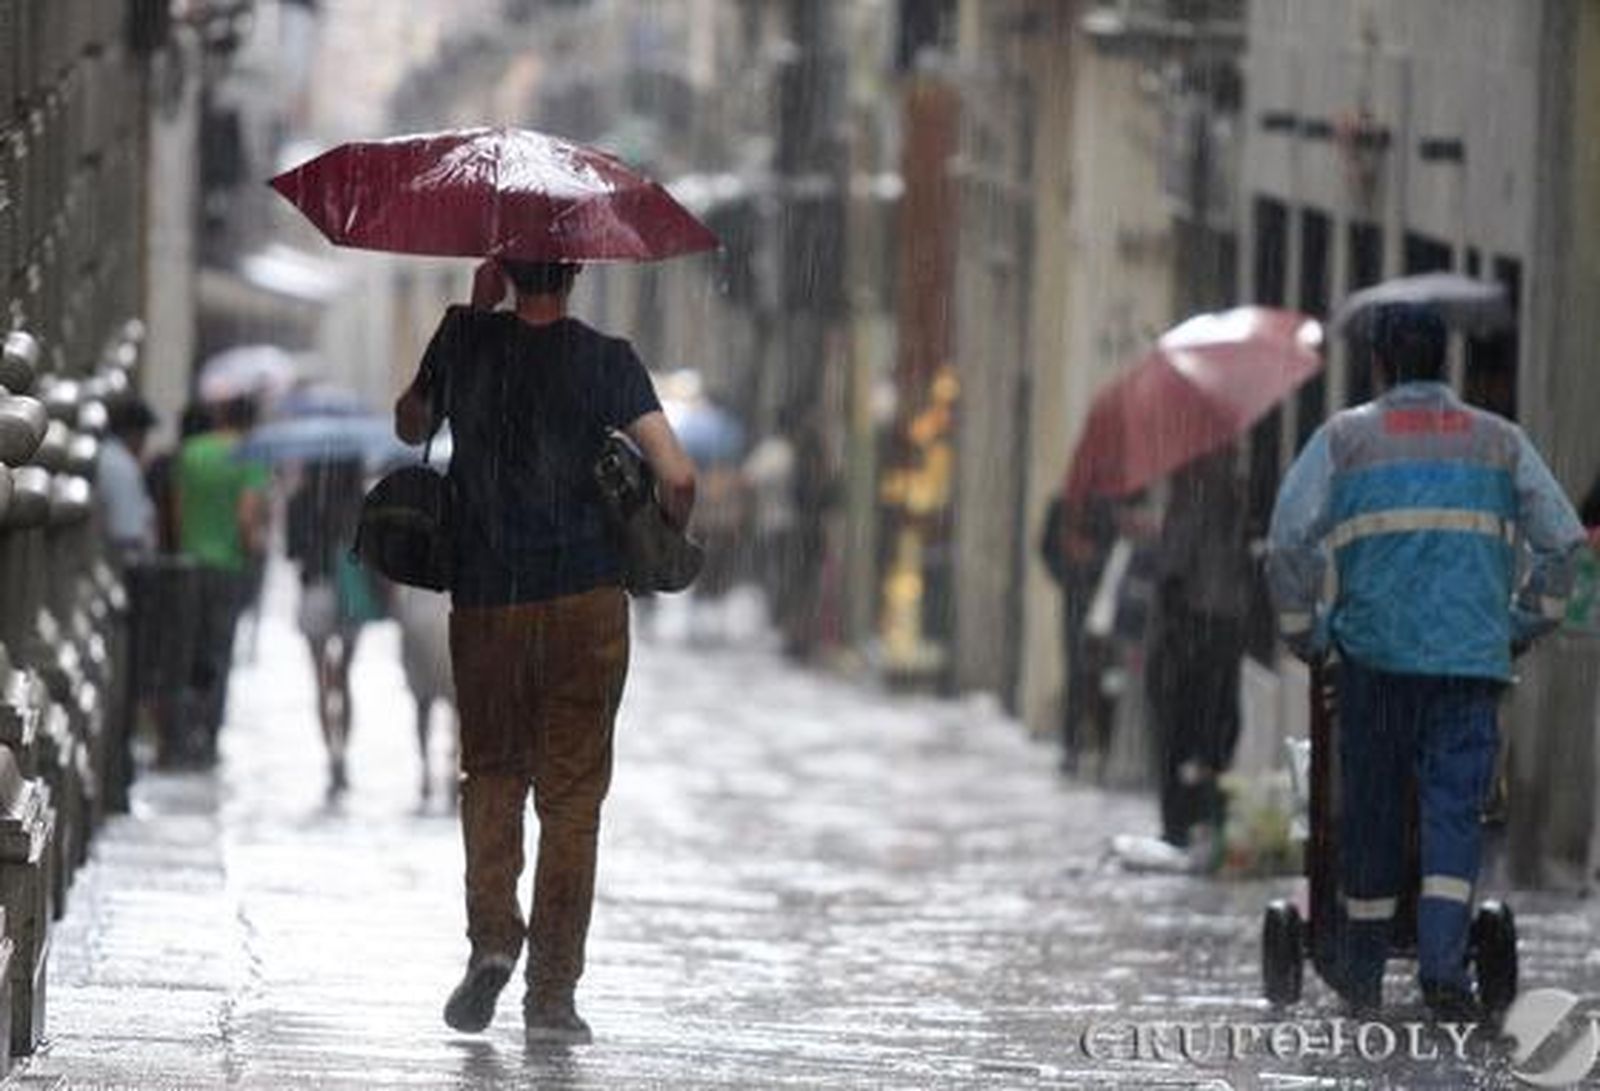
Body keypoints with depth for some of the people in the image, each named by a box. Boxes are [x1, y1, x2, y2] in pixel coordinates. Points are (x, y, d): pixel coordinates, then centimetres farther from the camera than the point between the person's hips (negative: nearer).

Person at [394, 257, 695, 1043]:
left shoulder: (466, 340, 0)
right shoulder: (606, 361, -5)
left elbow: (410, 425, 19)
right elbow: (677, 476, -13)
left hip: (484, 602, 1)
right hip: (585, 602, -1)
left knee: (491, 773, 17)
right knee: (571, 794, 5)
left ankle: (491, 938, -6)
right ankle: (552, 993, 3)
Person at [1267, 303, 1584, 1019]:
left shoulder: (1345, 438, 6)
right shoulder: (1500, 442, 11)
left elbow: (1289, 542, -3)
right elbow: (1562, 539, 8)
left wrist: (1304, 633, 10)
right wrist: (1525, 624, 20)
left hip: (1375, 647, 0)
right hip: (1472, 657, 0)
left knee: (1370, 807, 11)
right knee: (1455, 808, -2)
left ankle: (1362, 970, 18)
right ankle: (1443, 965, -19)